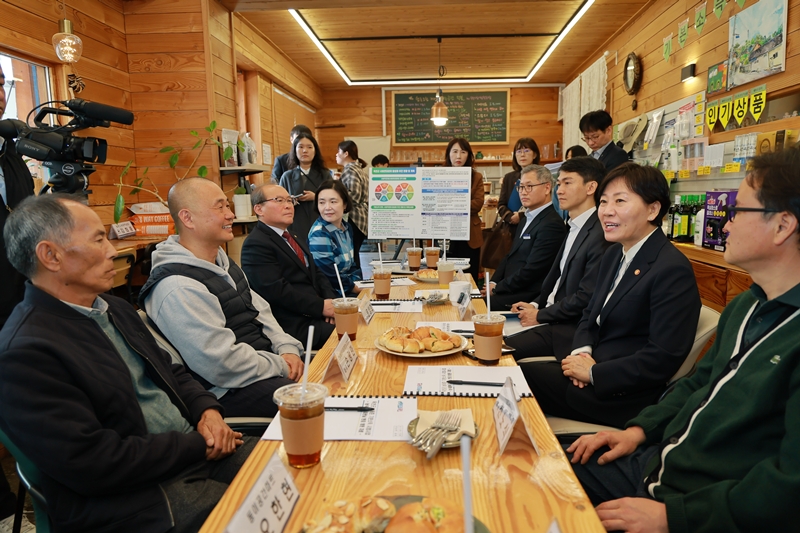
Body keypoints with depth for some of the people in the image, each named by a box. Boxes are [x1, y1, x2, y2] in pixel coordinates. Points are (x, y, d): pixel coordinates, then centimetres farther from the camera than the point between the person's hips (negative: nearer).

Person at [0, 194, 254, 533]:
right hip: (132, 496, -8)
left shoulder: (114, 308, 10)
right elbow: (89, 463, -21)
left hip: (196, 450, 8)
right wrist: (198, 447, -15)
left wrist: (206, 409, -2)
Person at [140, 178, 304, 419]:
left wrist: (287, 348, -3)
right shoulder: (177, 288, -23)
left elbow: (260, 310, 13)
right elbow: (222, 365, -25)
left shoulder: (221, 261, 10)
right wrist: (281, 366, -14)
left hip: (264, 361, 10)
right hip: (230, 392, -9)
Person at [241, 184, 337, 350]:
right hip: (295, 327, -9)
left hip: (316, 316, 9)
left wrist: (331, 301, -3)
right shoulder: (256, 244, -10)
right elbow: (276, 290, -19)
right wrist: (321, 306, -18)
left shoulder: (296, 239, 21)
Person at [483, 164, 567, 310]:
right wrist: (493, 283, 1)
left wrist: (497, 288, -13)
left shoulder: (552, 224, -15)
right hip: (511, 290, 9)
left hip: (528, 298, -9)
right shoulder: (526, 220, 17)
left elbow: (531, 271, -19)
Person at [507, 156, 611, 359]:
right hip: (552, 316, 9)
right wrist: (536, 304, 4)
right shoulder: (574, 228, 12)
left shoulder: (600, 236, -20)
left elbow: (586, 297, -21)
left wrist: (540, 315, -13)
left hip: (571, 328, -9)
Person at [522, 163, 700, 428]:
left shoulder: (672, 271, -18)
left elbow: (663, 359, -22)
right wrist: (582, 352, -4)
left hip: (622, 395, -8)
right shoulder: (614, 254, 9)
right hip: (591, 368, 8)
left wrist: (592, 373, -17)